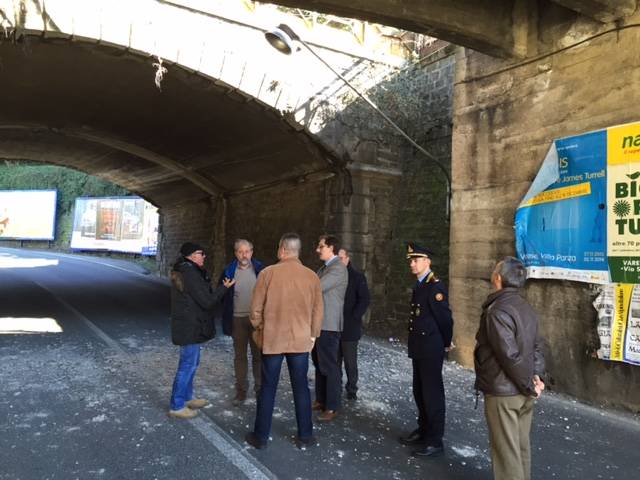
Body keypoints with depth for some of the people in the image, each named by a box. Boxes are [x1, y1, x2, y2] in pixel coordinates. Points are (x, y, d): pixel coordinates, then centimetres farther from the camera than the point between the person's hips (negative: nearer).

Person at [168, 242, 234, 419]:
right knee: (187, 365, 0)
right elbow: (207, 301, -20)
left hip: (185, 325, 11)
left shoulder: (182, 271, 11)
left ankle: (187, 397, 34)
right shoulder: (191, 274, -22)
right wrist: (224, 287, -11)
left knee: (192, 362, 21)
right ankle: (176, 406, 11)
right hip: (190, 327, -11)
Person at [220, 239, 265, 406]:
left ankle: (260, 389, 19)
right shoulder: (229, 271, -2)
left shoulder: (260, 269, -5)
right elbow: (222, 296, 7)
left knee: (258, 355, 7)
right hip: (237, 319, 2)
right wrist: (226, 317, 2)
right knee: (239, 356, 11)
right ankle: (241, 390, 22)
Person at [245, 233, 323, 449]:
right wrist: (313, 335, 15)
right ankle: (305, 435, 22)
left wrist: (258, 329, 14)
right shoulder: (312, 276, -4)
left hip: (272, 339, -1)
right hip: (301, 340, 2)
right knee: (301, 387, 12)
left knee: (268, 388, 10)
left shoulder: (268, 273, -10)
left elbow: (256, 308, -4)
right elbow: (318, 311, 2)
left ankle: (261, 436, 22)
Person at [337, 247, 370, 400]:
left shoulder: (357, 276, -4)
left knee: (350, 361, 5)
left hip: (349, 326, -4)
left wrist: (354, 317, -16)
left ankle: (351, 388, 17)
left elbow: (365, 299, -9)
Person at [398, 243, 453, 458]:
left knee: (432, 394, 1)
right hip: (419, 348, 9)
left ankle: (435, 442, 13)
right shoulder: (419, 286, 11)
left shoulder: (435, 286, -18)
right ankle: (423, 431, 34)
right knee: (419, 391, 18)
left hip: (431, 350, -9)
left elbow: (445, 318, -17)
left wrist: (445, 344, -4)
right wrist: (415, 344, 14)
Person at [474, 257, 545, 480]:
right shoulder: (526, 307, 6)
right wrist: (536, 376, 2)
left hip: (502, 392, -8)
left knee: (506, 450, 5)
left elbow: (510, 355, -23)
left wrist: (529, 385, -12)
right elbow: (536, 347, 9)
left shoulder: (497, 311, -22)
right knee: (521, 445, 20)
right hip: (523, 392, 8)